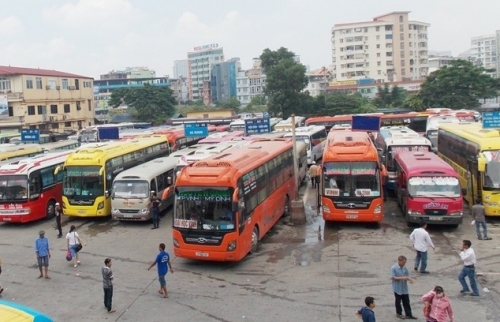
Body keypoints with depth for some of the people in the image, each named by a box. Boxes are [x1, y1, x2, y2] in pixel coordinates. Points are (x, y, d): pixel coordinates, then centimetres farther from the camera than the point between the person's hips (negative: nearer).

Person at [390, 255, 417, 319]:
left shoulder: (404, 268, 1)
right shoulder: (393, 268, -16)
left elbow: (408, 275, 5)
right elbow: (393, 277, -18)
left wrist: (409, 279, -19)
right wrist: (402, 278, -25)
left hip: (404, 288, 5)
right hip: (397, 288, -5)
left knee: (406, 302, 11)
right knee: (398, 301, 11)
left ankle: (408, 314, 19)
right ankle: (399, 313, 29)